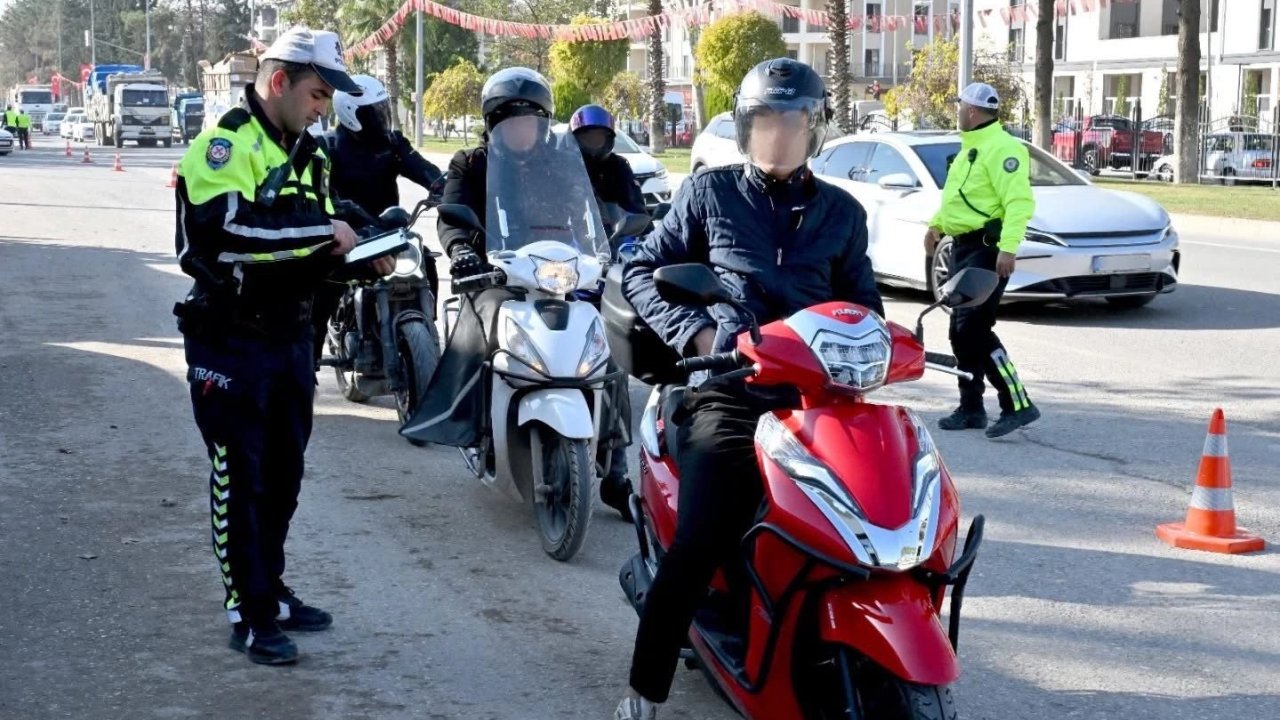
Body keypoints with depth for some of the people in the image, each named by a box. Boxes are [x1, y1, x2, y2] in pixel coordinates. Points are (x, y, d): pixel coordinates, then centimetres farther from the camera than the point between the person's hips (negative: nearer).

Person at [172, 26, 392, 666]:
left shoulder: (307, 154, 14)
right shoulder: (225, 143, -14)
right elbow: (226, 229, -30)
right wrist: (322, 231, -25)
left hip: (290, 336, 8)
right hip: (232, 341, -8)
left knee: (283, 474, 16)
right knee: (240, 479, 0)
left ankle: (271, 591, 30)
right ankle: (249, 614, 8)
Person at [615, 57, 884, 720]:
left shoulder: (842, 213, 19)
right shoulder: (709, 193, 11)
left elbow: (863, 305, 23)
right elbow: (642, 271, 13)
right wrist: (695, 331, -2)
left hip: (819, 395, 3)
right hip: (728, 395, -3)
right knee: (699, 547, -19)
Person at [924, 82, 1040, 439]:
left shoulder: (1001, 148, -14)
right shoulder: (971, 147, 18)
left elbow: (1019, 202, -22)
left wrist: (1008, 247, -29)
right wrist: (936, 223, 21)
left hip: (985, 248, -10)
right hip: (965, 246, 10)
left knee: (973, 329, -16)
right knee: (961, 331, 10)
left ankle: (1017, 405, -13)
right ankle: (971, 408, 18)